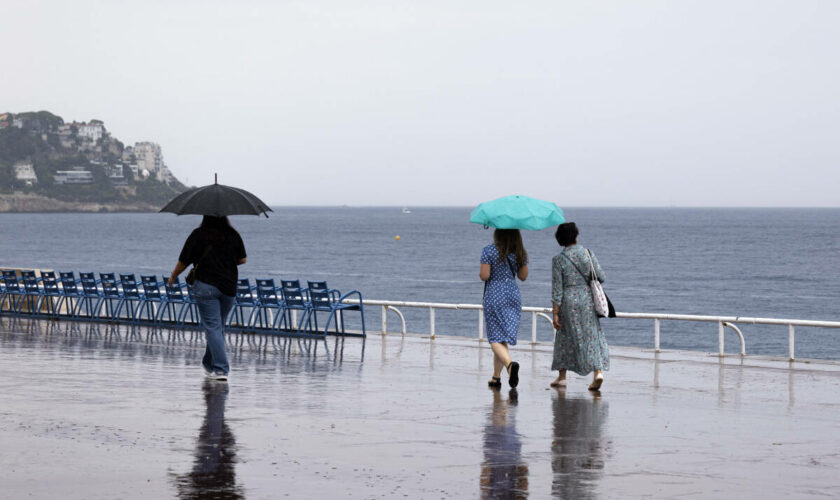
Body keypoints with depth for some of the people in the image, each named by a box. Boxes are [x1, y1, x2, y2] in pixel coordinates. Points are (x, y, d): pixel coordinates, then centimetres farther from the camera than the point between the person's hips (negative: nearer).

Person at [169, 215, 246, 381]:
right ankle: (210, 365, 29)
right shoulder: (233, 235, 3)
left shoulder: (198, 235, -6)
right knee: (218, 326, 17)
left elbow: (184, 261, -2)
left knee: (213, 327, -4)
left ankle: (221, 369, -12)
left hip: (206, 286, -4)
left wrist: (173, 276, 16)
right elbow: (242, 259, 10)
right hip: (229, 287, 4)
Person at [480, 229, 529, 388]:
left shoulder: (489, 251, -10)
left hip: (494, 296, -5)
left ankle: (510, 363, -31)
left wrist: (480, 273, 8)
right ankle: (496, 377, 15)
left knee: (496, 338, -3)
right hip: (514, 296, 5)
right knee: (503, 338, 12)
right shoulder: (520, 253, 2)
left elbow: (484, 276, -14)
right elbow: (523, 276, 8)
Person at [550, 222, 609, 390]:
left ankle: (562, 376, 18)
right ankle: (598, 371, -12)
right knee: (592, 336, 5)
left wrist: (555, 314, -5)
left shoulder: (558, 260, -7)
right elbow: (601, 277, 2)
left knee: (565, 338, 14)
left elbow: (557, 290, -7)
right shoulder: (588, 254, -1)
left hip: (569, 301, -1)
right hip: (588, 299, 1)